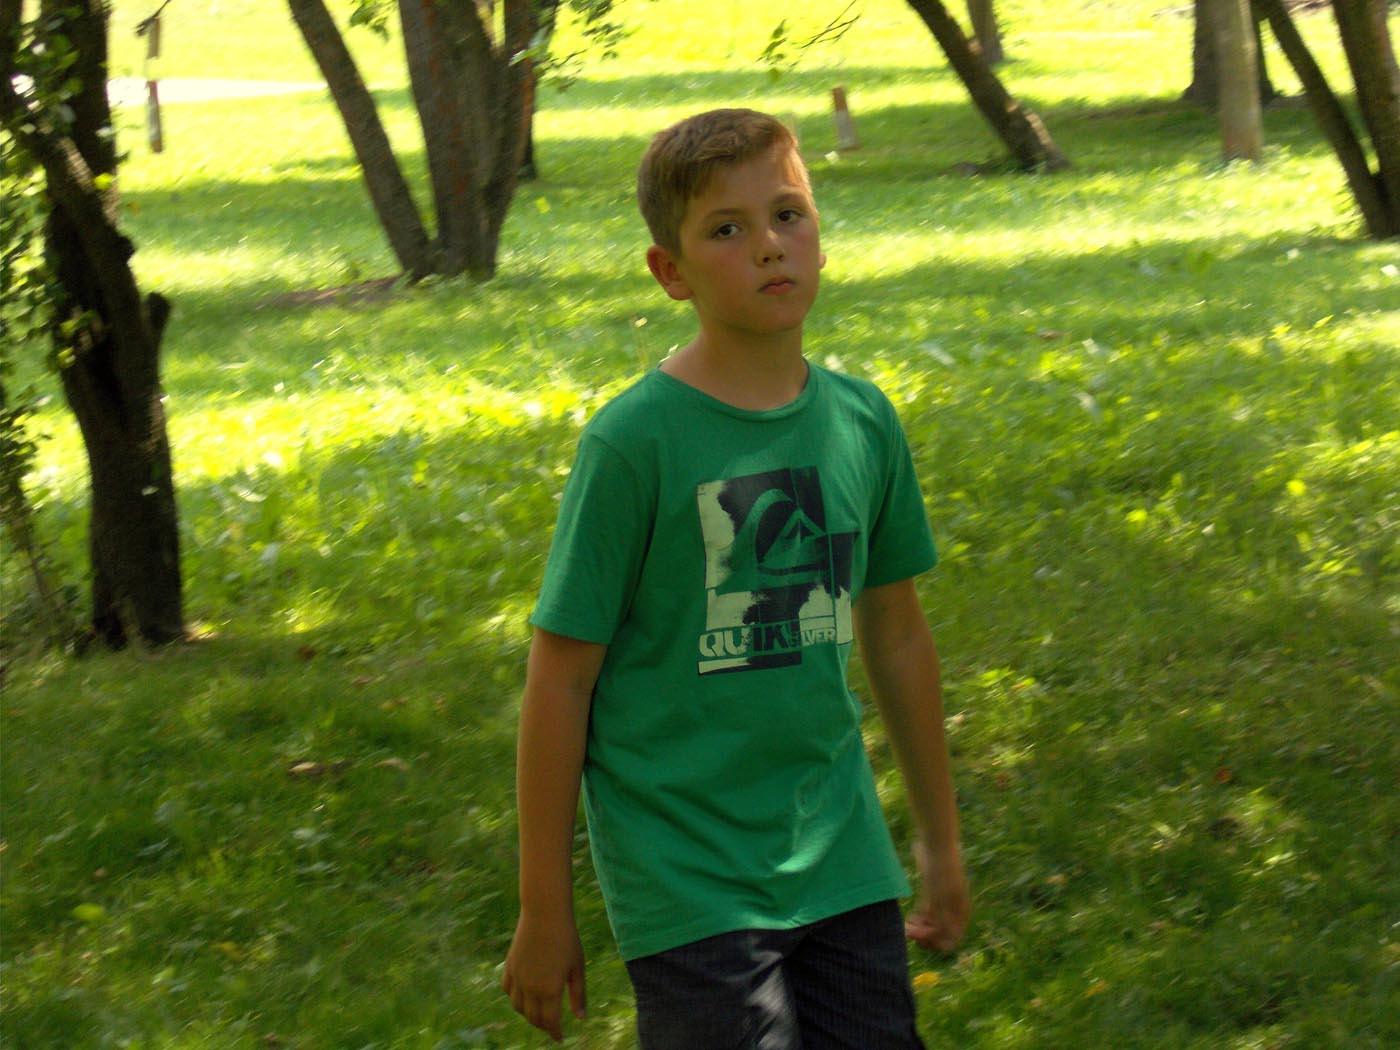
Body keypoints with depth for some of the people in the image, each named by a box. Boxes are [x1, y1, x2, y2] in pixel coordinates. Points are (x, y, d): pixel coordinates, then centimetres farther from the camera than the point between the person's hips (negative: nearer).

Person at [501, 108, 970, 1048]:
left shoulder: (862, 421, 3)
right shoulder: (635, 441, -12)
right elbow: (561, 680, -8)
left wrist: (942, 838, 23)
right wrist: (545, 912, -5)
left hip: (842, 862, 5)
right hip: (691, 887, -5)